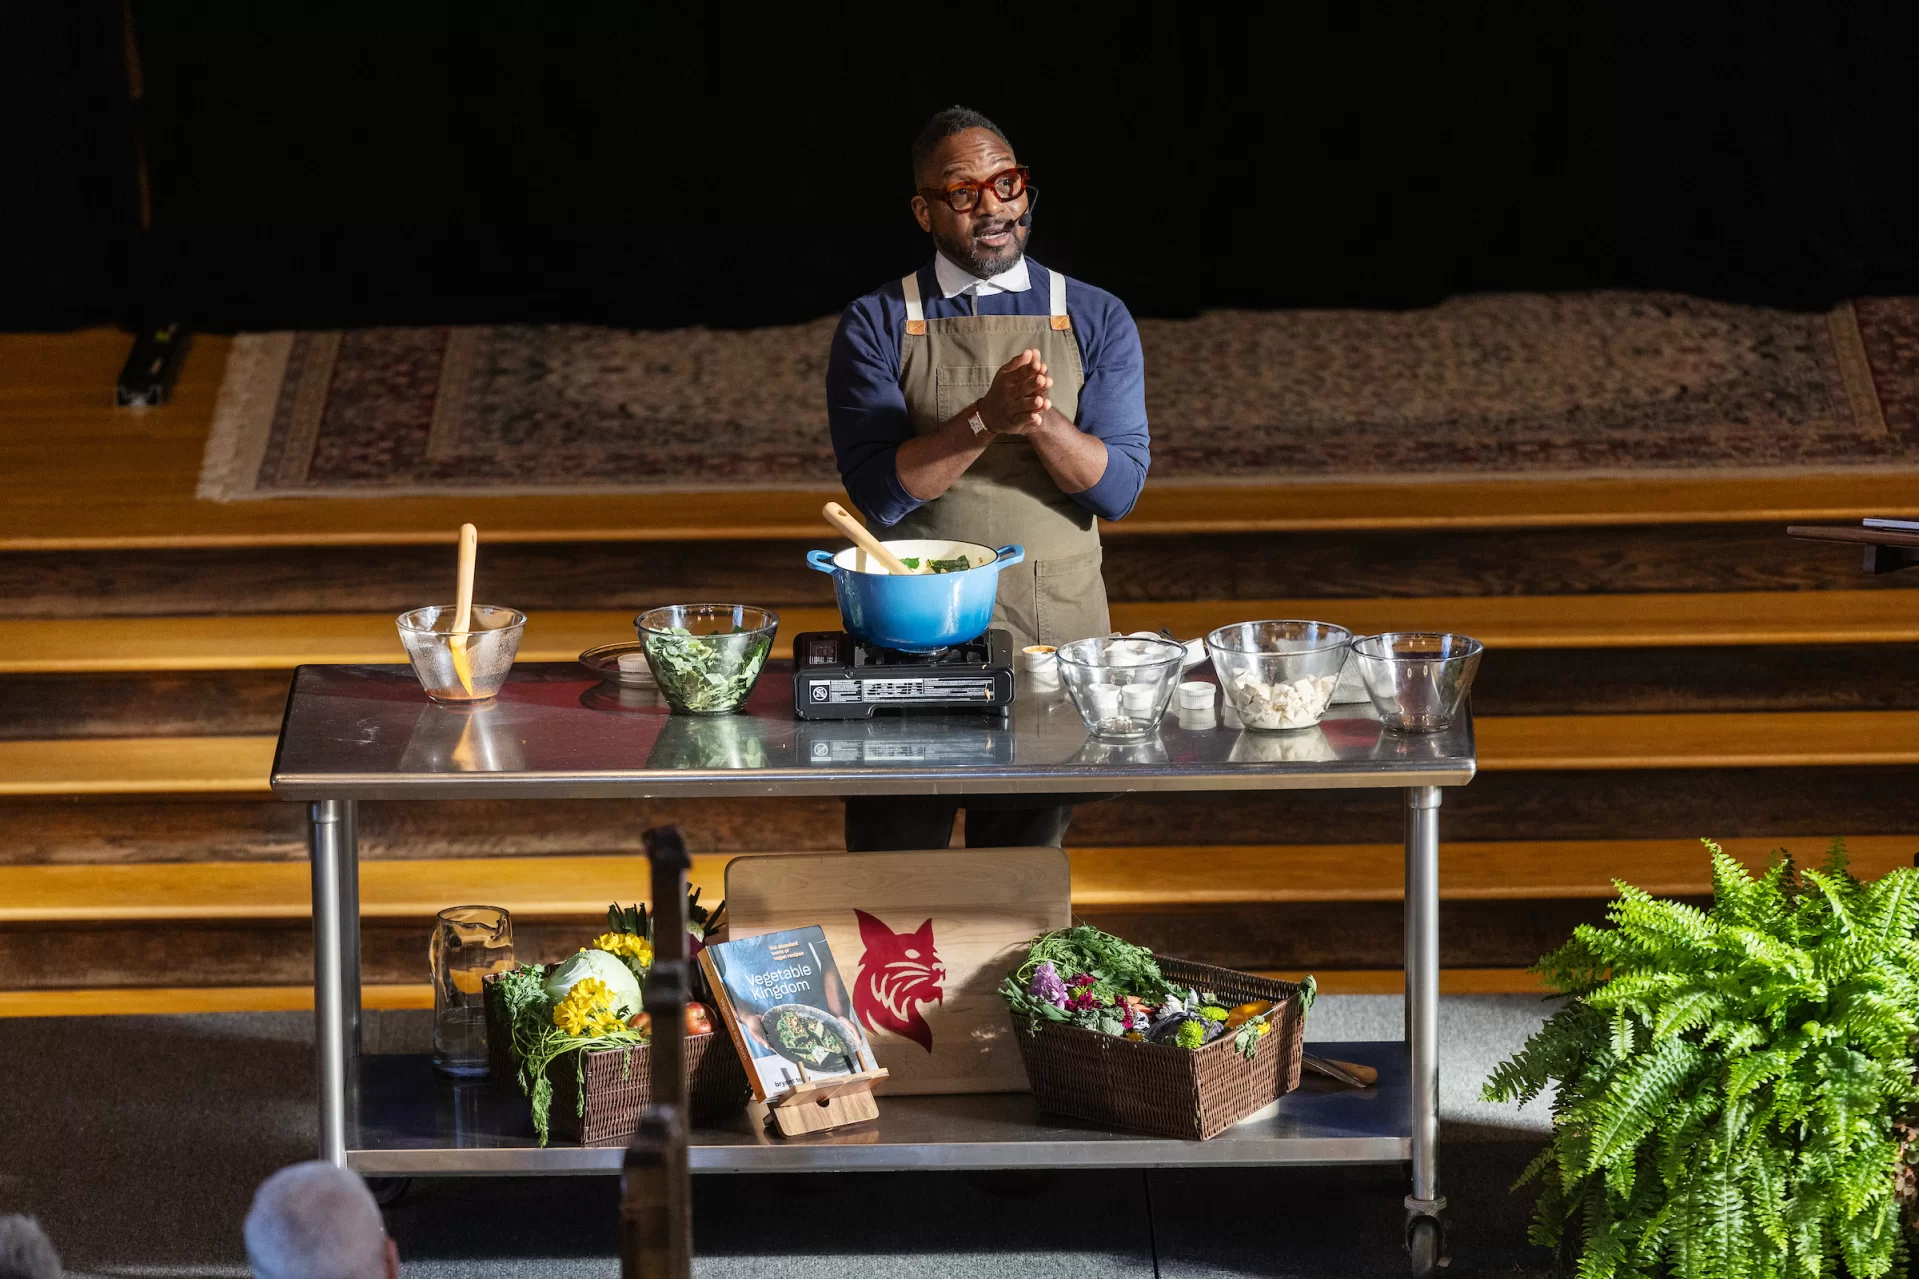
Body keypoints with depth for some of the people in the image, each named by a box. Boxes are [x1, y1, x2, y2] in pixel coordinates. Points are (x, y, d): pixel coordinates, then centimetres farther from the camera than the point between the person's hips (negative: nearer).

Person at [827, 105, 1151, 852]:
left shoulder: (1096, 322, 6)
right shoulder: (876, 327, 1)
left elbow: (1118, 488, -2)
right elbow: (880, 491, -10)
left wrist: (1042, 423, -20)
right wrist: (986, 420, -22)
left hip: (1056, 631, 1)